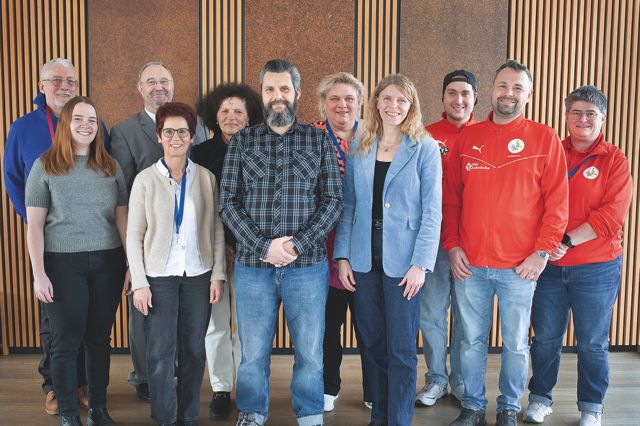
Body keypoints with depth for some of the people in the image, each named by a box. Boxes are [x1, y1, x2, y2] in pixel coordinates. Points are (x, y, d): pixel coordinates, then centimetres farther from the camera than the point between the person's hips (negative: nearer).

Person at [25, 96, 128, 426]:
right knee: (66, 341, 6)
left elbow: (123, 219, 7)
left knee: (99, 339, 11)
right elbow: (34, 226, -1)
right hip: (63, 264, -2)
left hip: (107, 263, 2)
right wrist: (39, 274, -6)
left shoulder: (110, 166, 7)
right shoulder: (45, 167, 0)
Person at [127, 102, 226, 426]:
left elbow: (217, 229, 5)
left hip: (198, 275, 2)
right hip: (159, 276, -2)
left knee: (194, 350, 9)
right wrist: (139, 283, -6)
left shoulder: (206, 178, 3)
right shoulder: (145, 180, -2)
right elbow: (134, 236, -1)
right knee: (160, 352, 2)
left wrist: (218, 275, 0)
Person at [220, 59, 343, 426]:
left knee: (310, 352, 9)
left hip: (308, 264, 0)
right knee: (253, 352, 10)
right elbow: (229, 202, 1)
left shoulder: (319, 141, 4)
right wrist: (263, 246, -11)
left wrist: (297, 245, -12)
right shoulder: (242, 141, 6)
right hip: (253, 264, 1)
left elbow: (333, 200, -1)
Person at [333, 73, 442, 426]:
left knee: (400, 348, 3)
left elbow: (432, 210, -6)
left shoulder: (425, 148, -2)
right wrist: (342, 256, 1)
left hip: (403, 260, -3)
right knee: (371, 342, 12)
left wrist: (421, 264, -12)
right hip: (364, 259, 4)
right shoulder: (359, 149, 8)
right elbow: (348, 207, 8)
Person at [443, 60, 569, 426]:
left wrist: (542, 252, -8)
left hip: (520, 265, -2)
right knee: (472, 341, 12)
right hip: (469, 263, 2)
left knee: (516, 343, 10)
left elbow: (557, 201, -2)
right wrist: (452, 245, -1)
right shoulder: (468, 137, 7)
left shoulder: (545, 138, 0)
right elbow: (451, 197, 7)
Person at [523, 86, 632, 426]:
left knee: (592, 343, 9)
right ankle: (540, 398, 28)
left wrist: (567, 241, -17)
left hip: (596, 268, -2)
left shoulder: (614, 160, -2)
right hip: (548, 265, 2)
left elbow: (613, 213, -11)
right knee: (545, 337, 10)